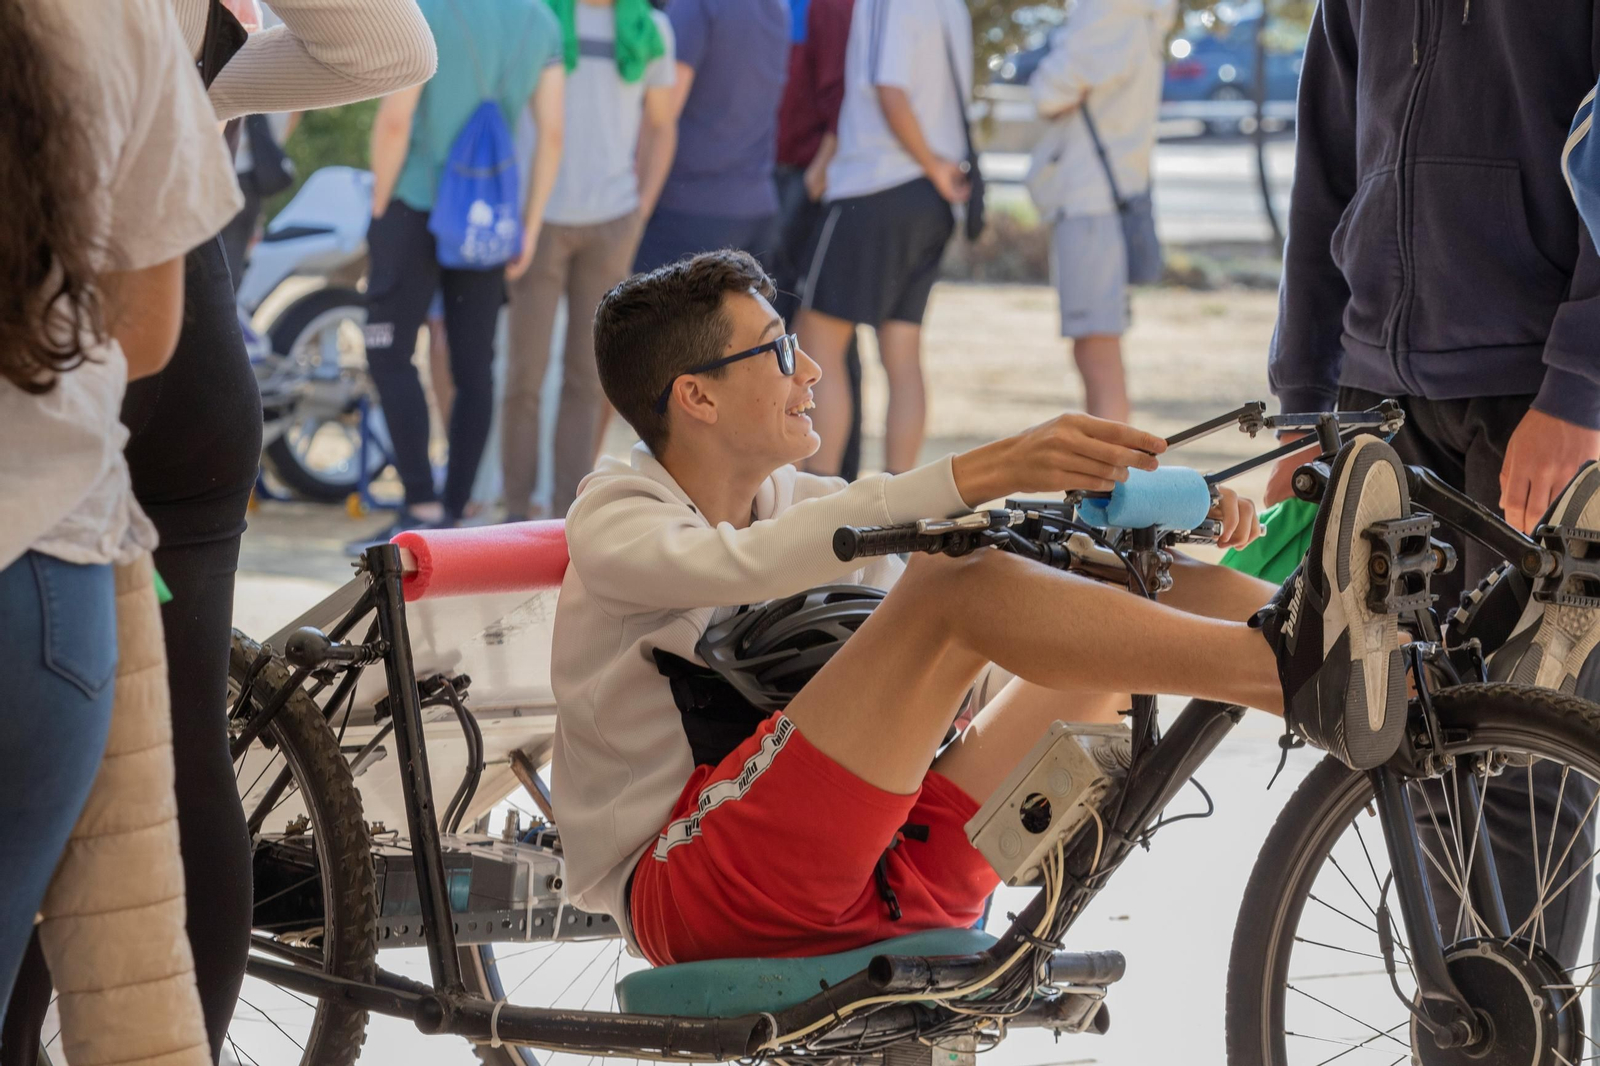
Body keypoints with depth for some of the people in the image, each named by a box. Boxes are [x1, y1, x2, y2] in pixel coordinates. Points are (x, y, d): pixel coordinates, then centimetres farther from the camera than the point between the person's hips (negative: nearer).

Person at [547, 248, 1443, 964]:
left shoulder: (789, 499, 20)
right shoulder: (617, 523, -3)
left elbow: (1016, 540, 14)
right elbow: (749, 564, -26)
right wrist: (981, 475, -37)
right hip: (686, 890, -7)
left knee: (1115, 602, -4)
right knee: (959, 585, -27)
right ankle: (1299, 669, -42)